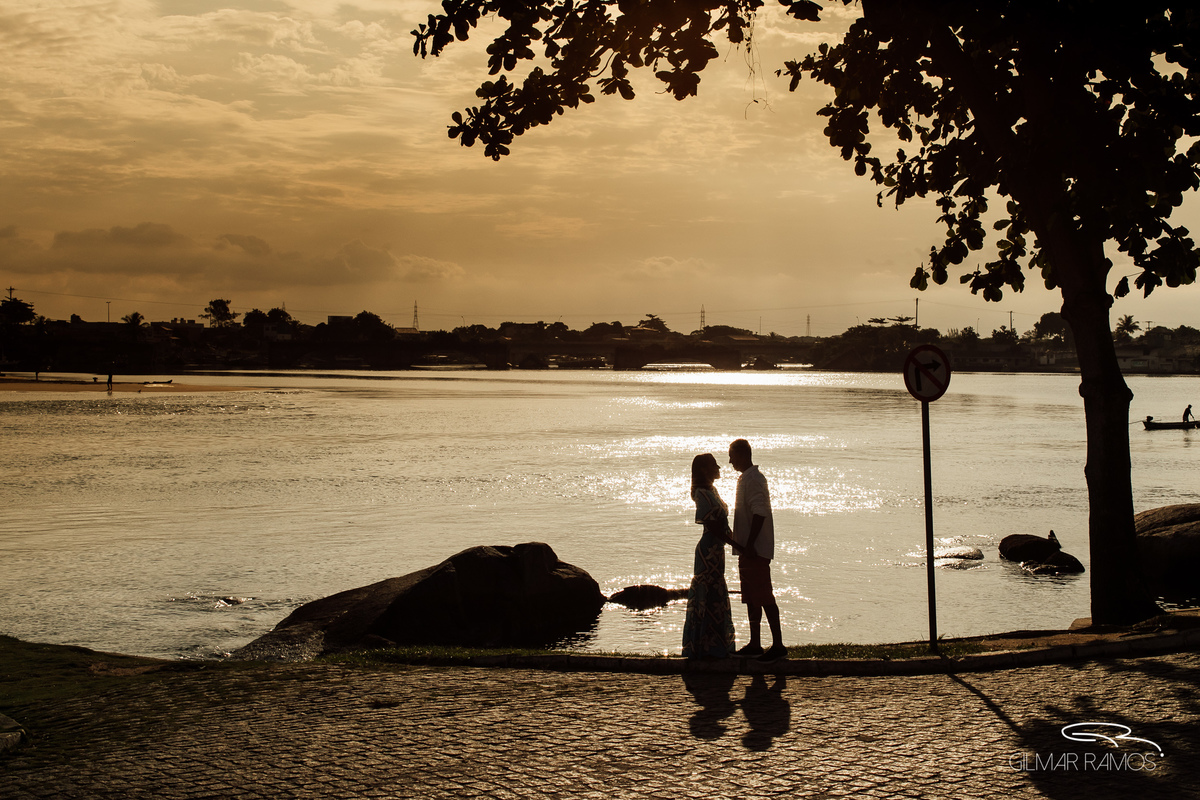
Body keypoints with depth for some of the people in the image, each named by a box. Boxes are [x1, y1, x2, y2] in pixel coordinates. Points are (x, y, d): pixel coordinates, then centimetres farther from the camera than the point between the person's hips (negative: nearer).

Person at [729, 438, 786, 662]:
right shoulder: (747, 477, 17)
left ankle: (778, 645, -6)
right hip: (749, 549, 11)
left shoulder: (752, 479, -15)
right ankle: (755, 644, 21)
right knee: (751, 597, 14)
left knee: (764, 597, -8)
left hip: (756, 549, -11)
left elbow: (759, 513, -23)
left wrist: (749, 544, -25)